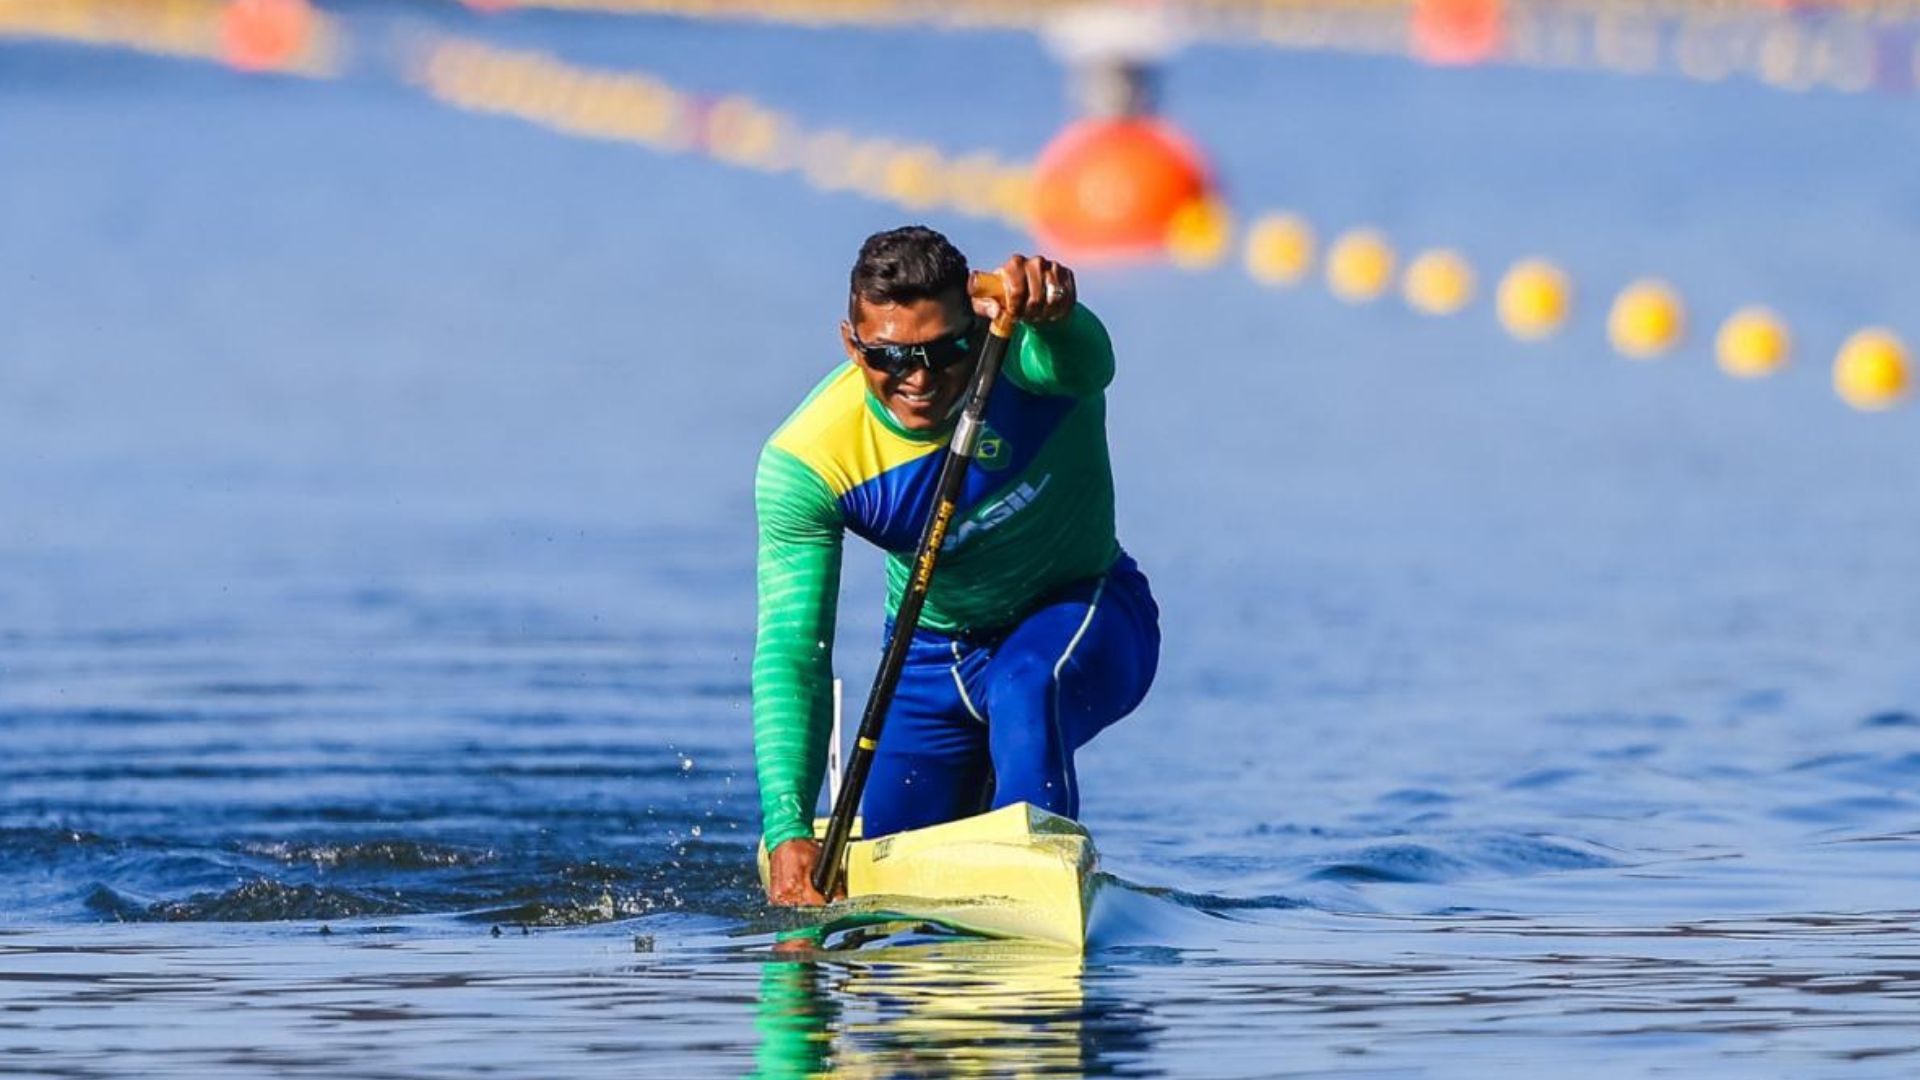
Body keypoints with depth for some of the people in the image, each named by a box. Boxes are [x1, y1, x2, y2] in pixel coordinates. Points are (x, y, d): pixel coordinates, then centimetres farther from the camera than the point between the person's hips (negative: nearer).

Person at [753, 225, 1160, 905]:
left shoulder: (1018, 355, -28)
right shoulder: (803, 464, -24)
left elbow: (1080, 360, -54)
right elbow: (789, 655, -28)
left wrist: (1048, 311, -80)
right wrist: (787, 830, -39)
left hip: (1082, 618, -3)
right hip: (934, 654, 3)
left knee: (1025, 689, -37)